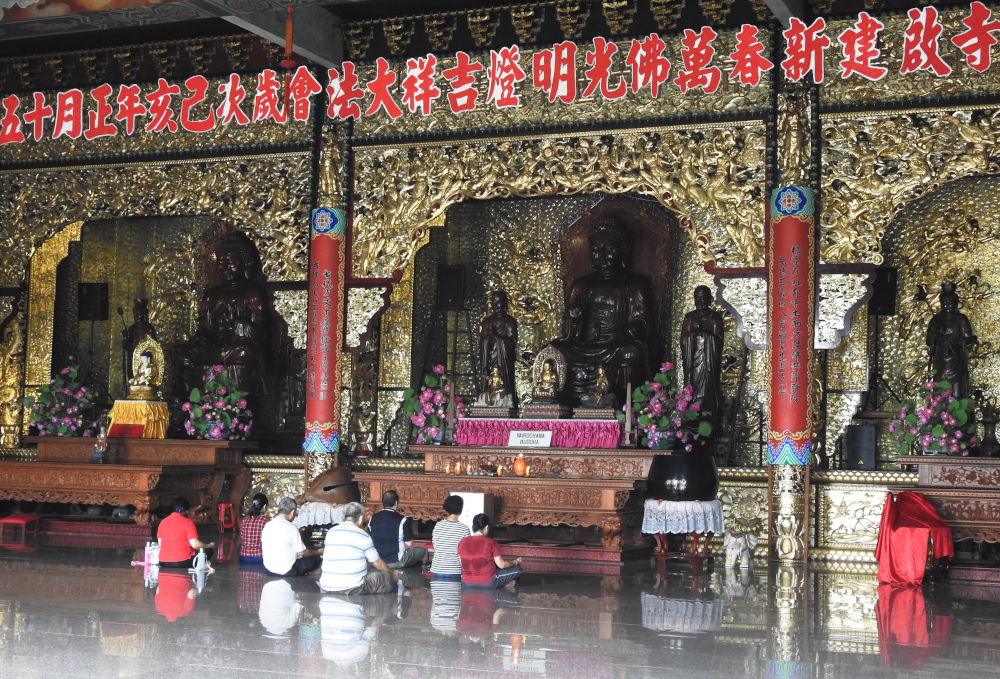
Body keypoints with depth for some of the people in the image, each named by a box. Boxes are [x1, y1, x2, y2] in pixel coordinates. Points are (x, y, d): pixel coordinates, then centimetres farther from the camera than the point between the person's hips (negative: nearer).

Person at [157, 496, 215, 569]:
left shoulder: (163, 522, 7)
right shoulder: (188, 522, -9)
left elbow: (160, 544, 14)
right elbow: (195, 544, -12)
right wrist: (210, 545, 5)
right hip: (183, 562, -6)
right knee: (209, 551, 9)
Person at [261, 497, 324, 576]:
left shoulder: (267, 526, 2)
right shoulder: (291, 528, -17)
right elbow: (302, 552, -9)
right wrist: (318, 552, 10)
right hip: (286, 572, -7)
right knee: (315, 559, 7)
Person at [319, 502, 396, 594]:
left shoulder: (330, 532, 9)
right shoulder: (363, 536, -4)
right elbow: (378, 563, 6)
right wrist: (391, 573, 28)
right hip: (352, 588, -5)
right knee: (386, 576, 11)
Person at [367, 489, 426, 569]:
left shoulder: (373, 519, -2)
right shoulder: (401, 520, -16)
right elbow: (409, 544, -10)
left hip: (377, 562, 5)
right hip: (396, 562, -5)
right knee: (422, 550, 15)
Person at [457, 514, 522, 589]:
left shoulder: (463, 542, -5)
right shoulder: (490, 543, -17)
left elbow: (461, 564, 8)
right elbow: (501, 565, -10)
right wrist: (516, 562, 9)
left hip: (467, 583, 5)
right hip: (488, 583, -5)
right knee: (517, 568, 14)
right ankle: (505, 584, 34)